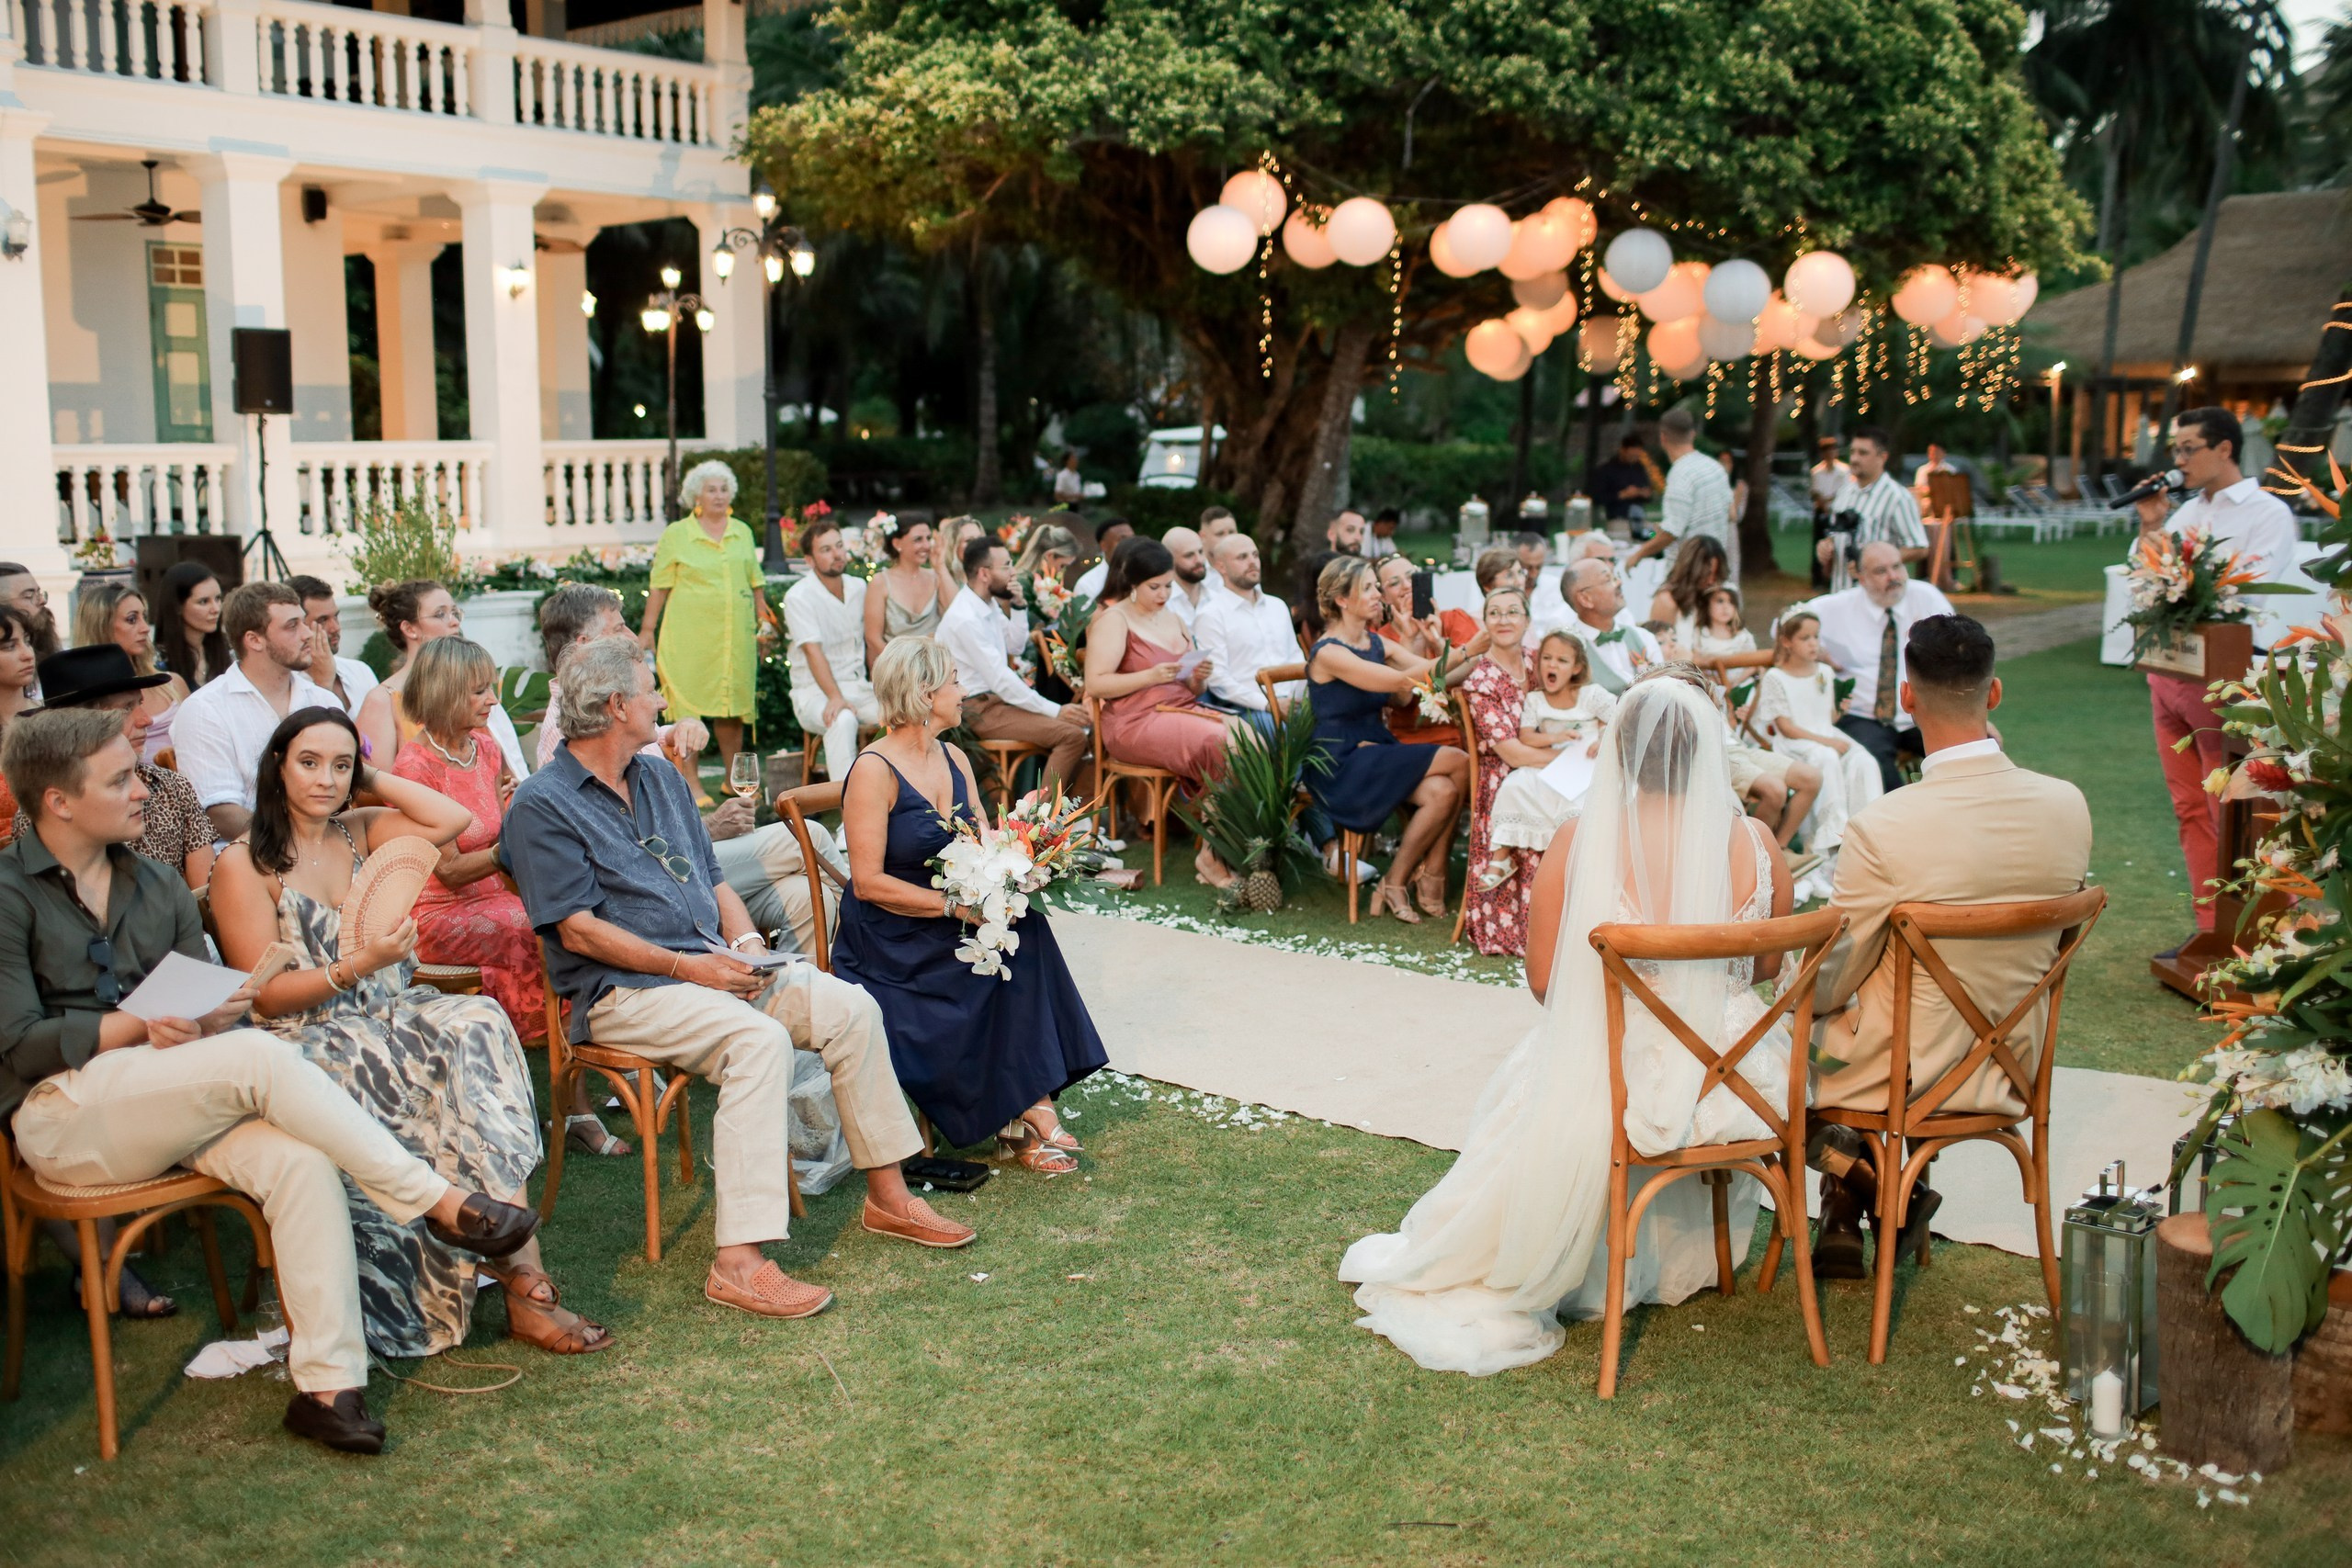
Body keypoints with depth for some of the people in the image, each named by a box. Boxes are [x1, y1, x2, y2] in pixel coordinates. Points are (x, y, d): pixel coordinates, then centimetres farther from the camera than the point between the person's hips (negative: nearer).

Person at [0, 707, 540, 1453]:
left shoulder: (159, 887, 17)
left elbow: (213, 1009, 11)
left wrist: (197, 1028, -13)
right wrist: (144, 1026, -15)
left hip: (174, 1101, 5)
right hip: (62, 1112, -5)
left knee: (299, 1160, -26)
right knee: (260, 1057, -30)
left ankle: (327, 1384, -26)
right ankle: (439, 1203, -24)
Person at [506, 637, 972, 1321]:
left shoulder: (661, 778, 18)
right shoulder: (541, 805, -7)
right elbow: (578, 931, -14)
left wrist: (745, 943, 0)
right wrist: (686, 967, -19)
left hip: (709, 965, 8)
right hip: (622, 990, -8)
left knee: (850, 1006, -8)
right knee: (759, 1039, -33)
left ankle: (889, 1197, 4)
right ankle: (739, 1262, -35)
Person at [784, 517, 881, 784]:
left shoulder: (858, 588, 11)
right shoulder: (799, 597, -9)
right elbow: (813, 651, -20)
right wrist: (835, 698, -33)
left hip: (857, 687, 6)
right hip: (815, 693, -6)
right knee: (843, 720, -38)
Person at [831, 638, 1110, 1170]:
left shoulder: (955, 761, 10)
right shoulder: (874, 770, -13)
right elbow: (868, 882, -18)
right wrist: (954, 904, -23)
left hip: (948, 929, 6)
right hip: (890, 943, -6)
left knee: (1026, 930, -20)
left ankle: (1029, 1107, -21)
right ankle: (1026, 1111, -10)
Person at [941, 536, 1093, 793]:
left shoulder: (989, 604, 7)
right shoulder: (965, 618, -21)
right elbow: (1000, 680, -22)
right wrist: (1055, 710, -19)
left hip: (998, 697, 10)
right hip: (980, 709, -10)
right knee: (1072, 735, -23)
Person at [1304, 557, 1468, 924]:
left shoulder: (1378, 644, 10)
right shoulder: (1328, 653, -14)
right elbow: (1400, 681, -23)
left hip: (1376, 753, 7)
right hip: (1341, 767, -7)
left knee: (1444, 791, -21)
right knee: (1458, 763, -19)